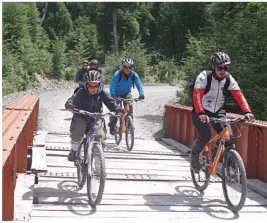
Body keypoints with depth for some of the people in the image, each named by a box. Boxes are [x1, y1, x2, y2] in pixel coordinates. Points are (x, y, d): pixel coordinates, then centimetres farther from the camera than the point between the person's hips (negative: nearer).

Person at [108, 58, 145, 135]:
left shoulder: (134, 75, -17)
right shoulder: (117, 74, -25)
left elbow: (139, 84, -25)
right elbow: (112, 85, -32)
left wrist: (141, 94, -43)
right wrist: (112, 95, -49)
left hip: (126, 94, 2)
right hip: (117, 94, -2)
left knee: (129, 106, -19)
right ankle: (112, 127, 6)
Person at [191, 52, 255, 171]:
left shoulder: (229, 79, -9)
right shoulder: (204, 77, -21)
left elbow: (239, 95, -18)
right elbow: (197, 95, -32)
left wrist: (247, 111, -34)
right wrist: (201, 113, -48)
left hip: (218, 112, 4)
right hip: (202, 112, -4)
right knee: (205, 136, -22)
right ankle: (194, 155, 7)